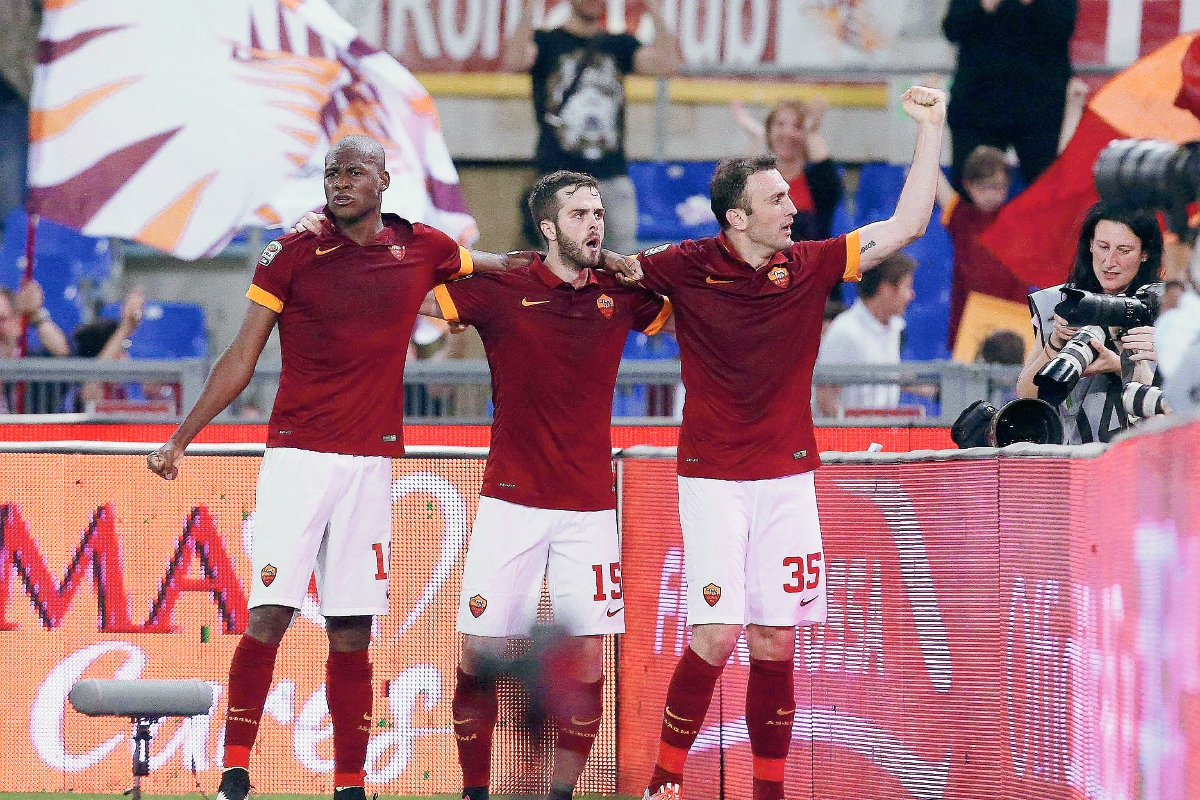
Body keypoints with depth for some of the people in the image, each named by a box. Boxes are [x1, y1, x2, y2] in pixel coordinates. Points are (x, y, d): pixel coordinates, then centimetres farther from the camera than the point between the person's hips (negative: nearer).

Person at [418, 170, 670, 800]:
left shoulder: (623, 295, 6)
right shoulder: (502, 292, -3)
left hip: (590, 507, 2)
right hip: (511, 504, -2)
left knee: (586, 666, -1)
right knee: (479, 655, -3)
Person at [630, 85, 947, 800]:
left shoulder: (810, 266, 2)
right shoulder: (688, 268, -6)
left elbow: (905, 228, 1)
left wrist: (931, 130, -2)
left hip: (788, 477, 3)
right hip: (713, 479, -3)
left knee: (775, 642, 3)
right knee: (716, 636, -11)